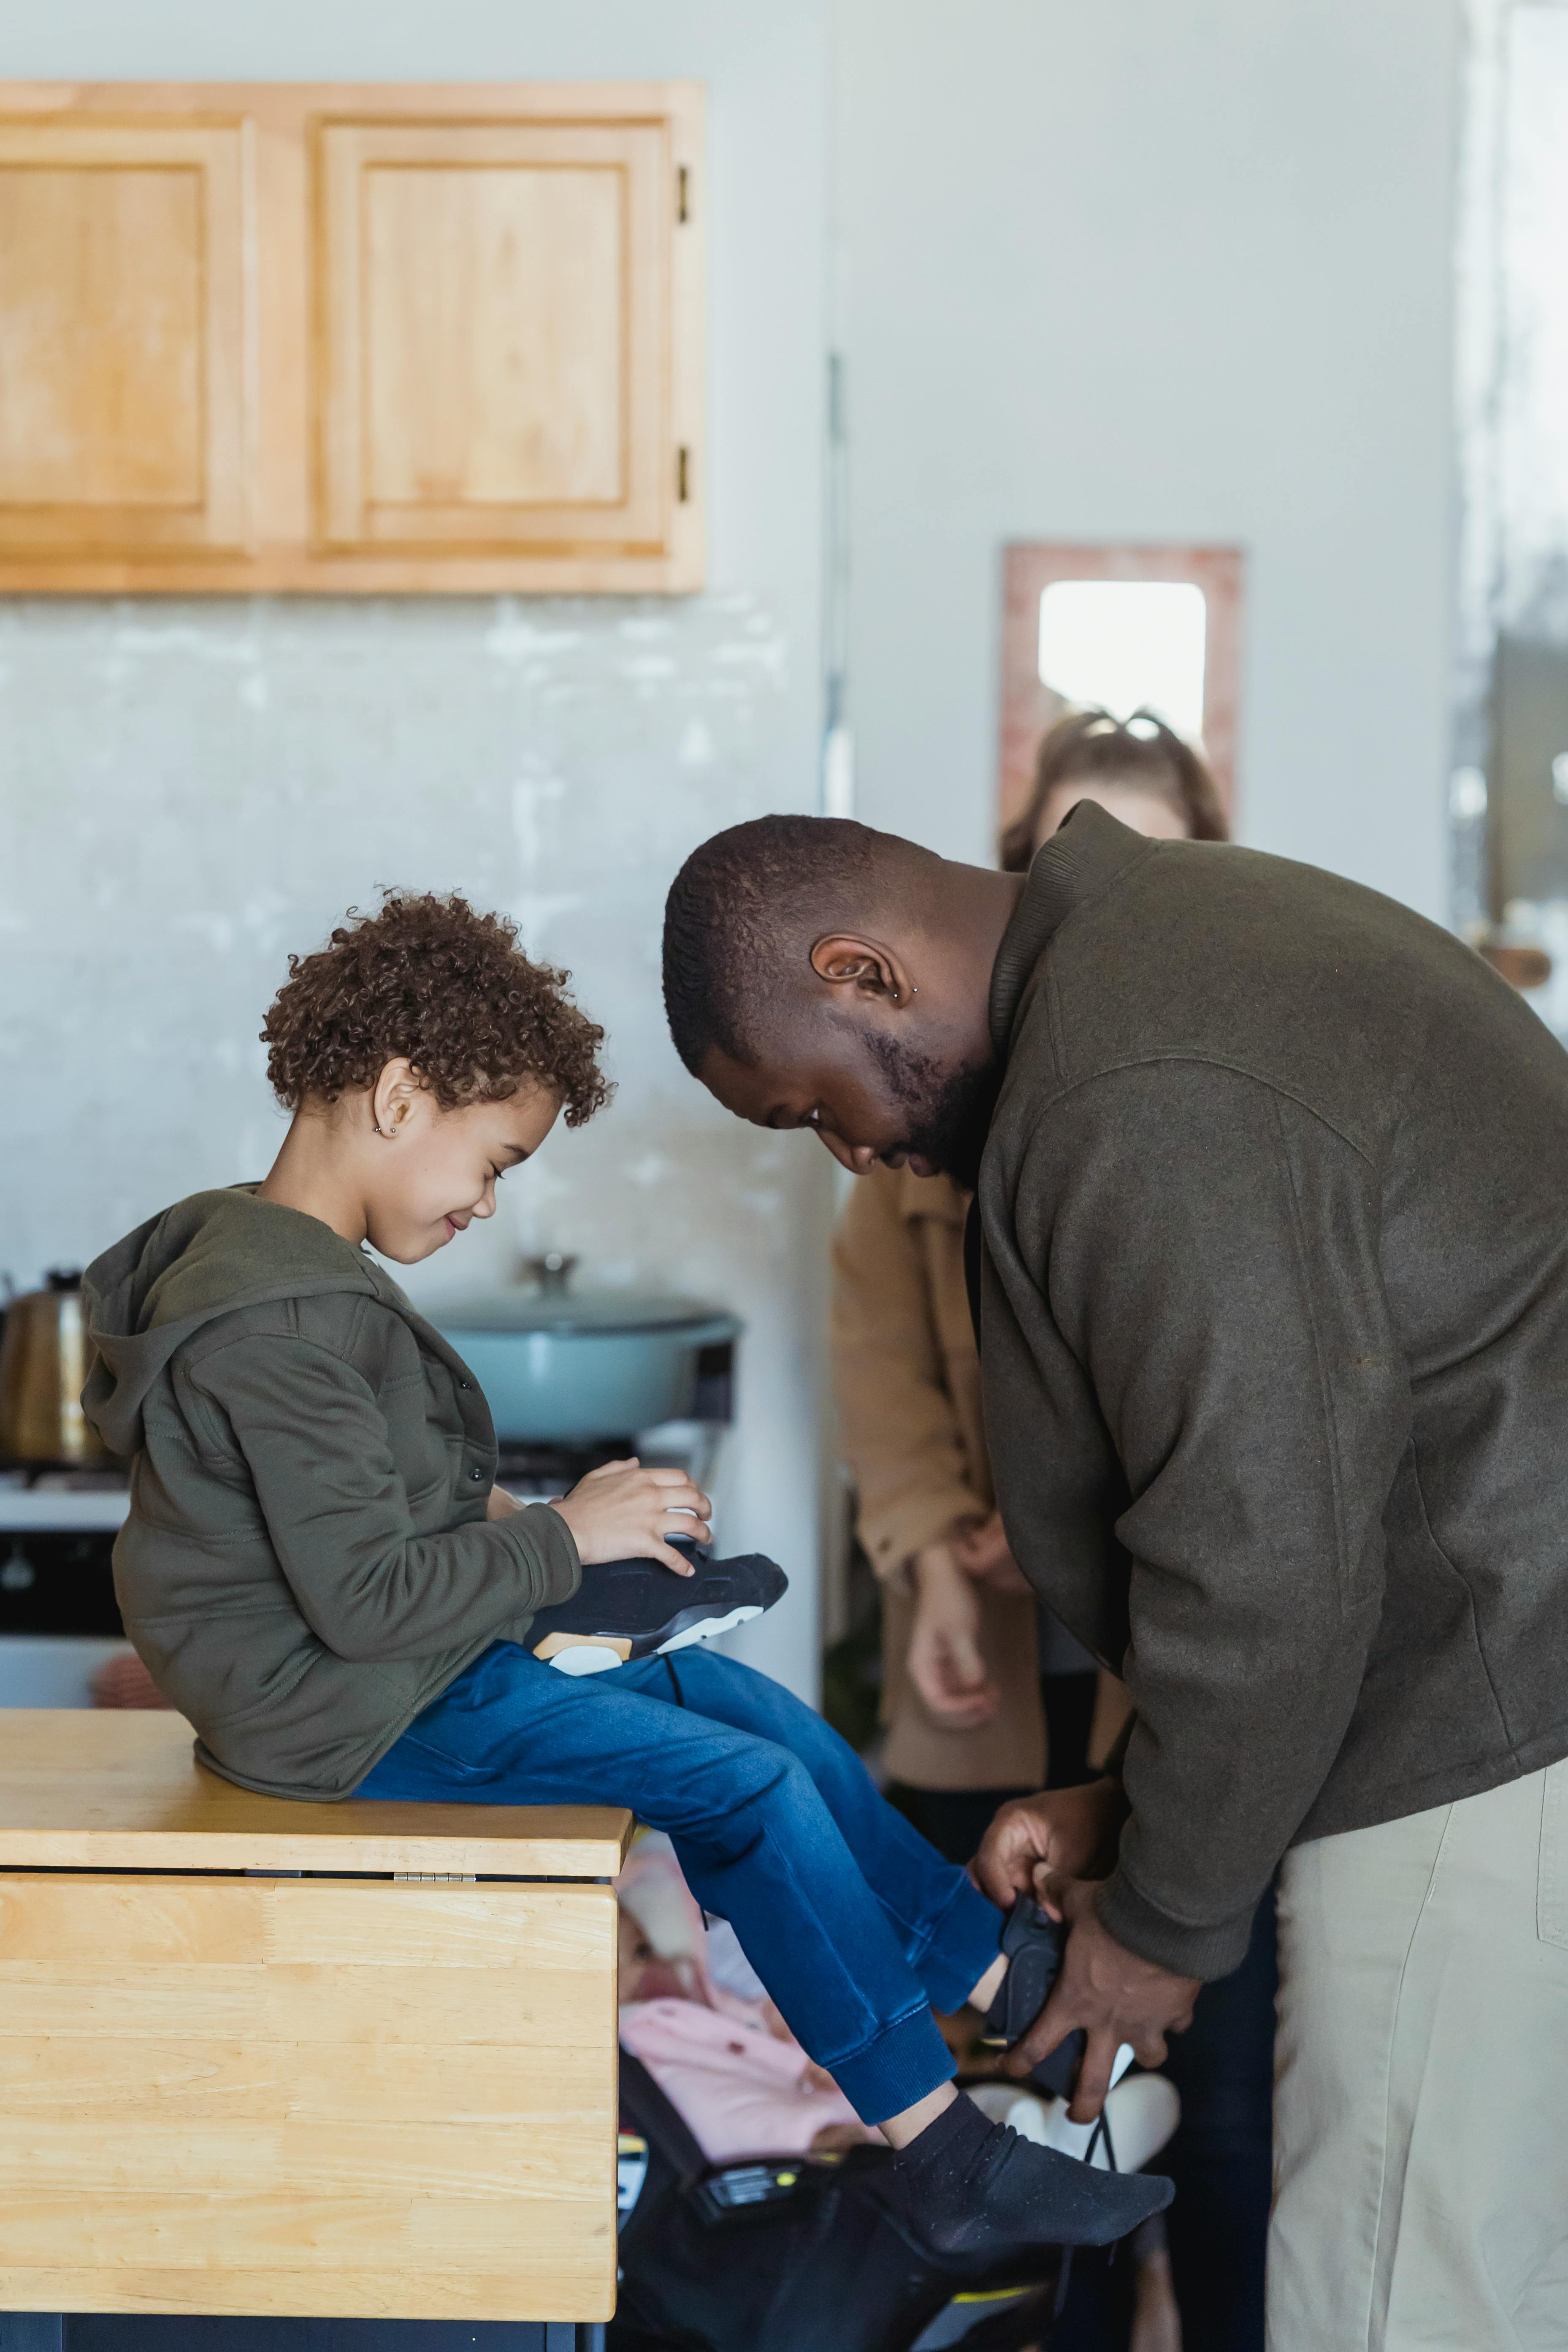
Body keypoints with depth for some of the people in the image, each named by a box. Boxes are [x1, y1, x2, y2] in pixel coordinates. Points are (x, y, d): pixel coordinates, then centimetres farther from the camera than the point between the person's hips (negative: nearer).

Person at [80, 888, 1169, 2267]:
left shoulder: (274, 1265, 8)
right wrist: (565, 1537, -16)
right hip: (359, 1714, -11)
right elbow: (366, 1598, -27)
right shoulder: (282, 1325, -26)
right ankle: (946, 2161, -2)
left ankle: (994, 1970, 18)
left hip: (413, 1663, 11)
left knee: (748, 1700, 9)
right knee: (750, 1784, -11)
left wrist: (493, 1512, 4)